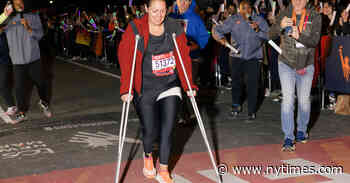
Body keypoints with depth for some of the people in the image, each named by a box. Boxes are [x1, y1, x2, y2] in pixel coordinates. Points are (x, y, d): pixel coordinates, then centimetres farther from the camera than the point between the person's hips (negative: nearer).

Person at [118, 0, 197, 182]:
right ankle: (148, 155, 40)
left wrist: (189, 85, -7)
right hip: (145, 89, -2)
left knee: (167, 129, -3)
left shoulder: (174, 27, -1)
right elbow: (125, 59, -13)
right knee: (150, 131, 5)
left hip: (169, 86, 2)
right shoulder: (135, 29, -8)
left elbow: (184, 57, -1)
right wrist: (126, 89, -21)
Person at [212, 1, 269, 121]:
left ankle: (251, 111, 8)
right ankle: (236, 106, 35)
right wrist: (221, 38, -18)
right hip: (237, 56, 1)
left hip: (253, 57, -1)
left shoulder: (259, 20, 3)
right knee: (235, 81, 12)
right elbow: (217, 30, 1)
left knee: (253, 83, -4)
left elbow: (267, 35, -7)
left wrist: (258, 30, -24)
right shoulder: (233, 20, 2)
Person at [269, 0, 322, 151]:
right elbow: (271, 35, -13)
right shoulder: (284, 14, -5)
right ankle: (288, 138, -4)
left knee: (304, 101, 12)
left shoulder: (314, 17, -8)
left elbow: (315, 41, -17)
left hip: (306, 66, 1)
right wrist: (280, 26, -34)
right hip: (286, 64, 0)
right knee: (287, 99, -9)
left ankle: (302, 130, 35)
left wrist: (299, 36, -36)